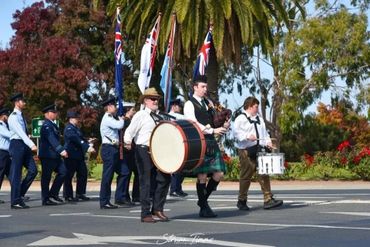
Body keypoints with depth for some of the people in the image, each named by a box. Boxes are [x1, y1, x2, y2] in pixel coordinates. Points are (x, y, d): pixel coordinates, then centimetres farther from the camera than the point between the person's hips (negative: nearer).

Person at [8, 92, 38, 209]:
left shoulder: (21, 116, 17)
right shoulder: (13, 117, -11)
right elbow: (20, 132, -22)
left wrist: (29, 145, 15)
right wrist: (31, 145, -32)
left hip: (24, 146, 8)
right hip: (17, 144, -8)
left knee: (33, 170, 0)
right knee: (16, 174, -4)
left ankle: (20, 194, 11)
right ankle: (15, 201, 1)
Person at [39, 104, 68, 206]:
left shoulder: (52, 125, 16)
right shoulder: (46, 125, -15)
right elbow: (52, 139, -27)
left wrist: (62, 150, 22)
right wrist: (61, 150, -36)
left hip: (54, 155, 10)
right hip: (47, 155, -10)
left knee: (62, 172, 6)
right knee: (46, 177, -2)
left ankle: (53, 194, 12)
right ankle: (45, 200, 5)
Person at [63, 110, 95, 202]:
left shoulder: (76, 128, 18)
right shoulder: (69, 128, -12)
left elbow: (81, 139, 17)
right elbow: (76, 139, -23)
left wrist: (88, 146, 1)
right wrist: (87, 147, -28)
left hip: (79, 155, 9)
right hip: (71, 156, -9)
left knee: (83, 174, 9)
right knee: (69, 176, -1)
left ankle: (80, 194, 18)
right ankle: (68, 196, 5)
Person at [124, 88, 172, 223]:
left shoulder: (159, 116, 17)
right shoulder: (140, 115, -3)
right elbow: (130, 131, -12)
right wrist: (128, 142, -28)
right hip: (143, 151, -6)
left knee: (165, 178, 1)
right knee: (145, 182, -2)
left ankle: (157, 208, 14)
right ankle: (146, 214, 5)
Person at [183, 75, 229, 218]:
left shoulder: (208, 103, 20)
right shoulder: (190, 104, -3)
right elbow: (193, 124, -14)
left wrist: (222, 127, 1)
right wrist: (213, 131, -20)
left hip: (211, 142, 7)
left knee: (219, 173, 1)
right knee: (202, 175, -4)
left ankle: (203, 199, 19)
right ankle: (204, 208, 6)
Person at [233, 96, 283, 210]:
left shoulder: (259, 119, 21)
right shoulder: (240, 119, -1)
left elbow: (264, 132, 23)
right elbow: (236, 132, -14)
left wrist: (267, 141, 5)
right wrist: (247, 136, -26)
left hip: (259, 150, 6)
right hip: (246, 151, -6)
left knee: (264, 174, -2)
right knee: (246, 176, 0)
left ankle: (268, 200, -3)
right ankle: (242, 201, 13)